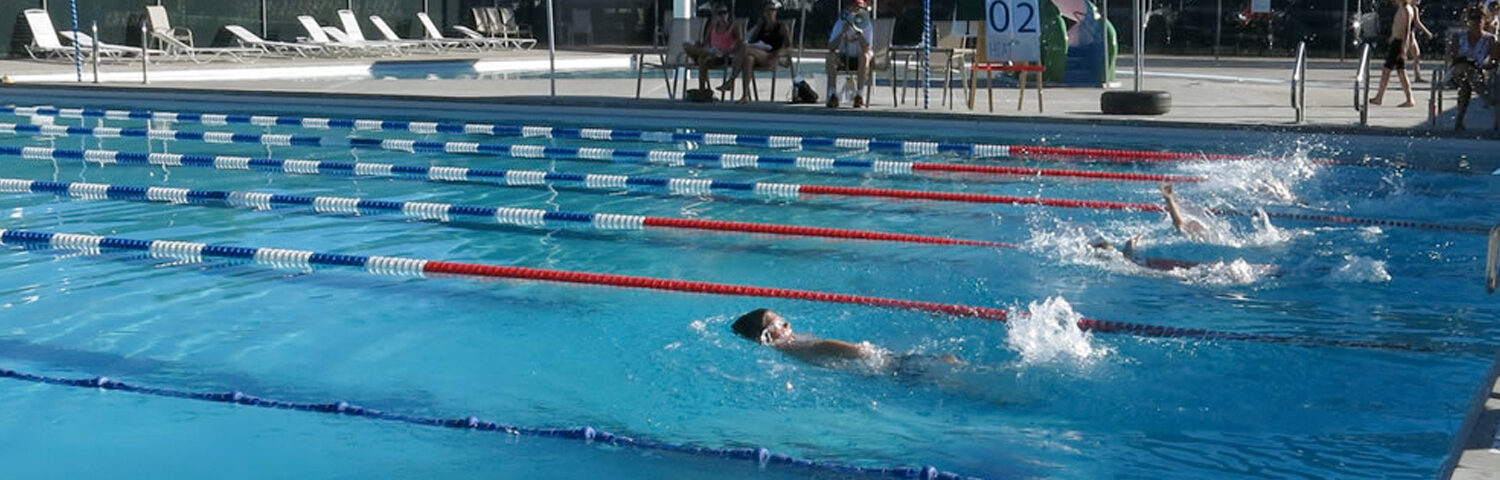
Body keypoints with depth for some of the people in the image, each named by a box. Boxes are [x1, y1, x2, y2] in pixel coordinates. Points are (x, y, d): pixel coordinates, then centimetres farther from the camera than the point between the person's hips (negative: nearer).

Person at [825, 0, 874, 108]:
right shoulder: (840, 23, -7)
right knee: (831, 56, -29)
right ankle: (833, 96, -28)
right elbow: (831, 47, -16)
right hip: (844, 59, 2)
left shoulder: (867, 25, -11)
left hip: (859, 61, -2)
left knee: (865, 56, -35)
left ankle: (859, 96, -34)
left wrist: (858, 31, -37)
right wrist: (843, 33, -30)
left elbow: (867, 49, -25)